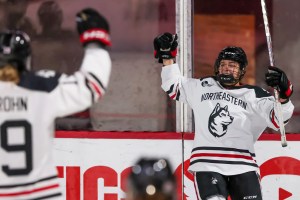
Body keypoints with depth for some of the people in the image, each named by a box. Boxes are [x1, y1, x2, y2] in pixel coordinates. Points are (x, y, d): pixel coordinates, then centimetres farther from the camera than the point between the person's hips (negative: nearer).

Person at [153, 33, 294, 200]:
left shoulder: (254, 96, 7)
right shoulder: (202, 87, 14)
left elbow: (278, 119, -4)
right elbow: (173, 86, 25)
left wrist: (283, 93, -22)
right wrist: (167, 56, 16)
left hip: (242, 166, 0)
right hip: (207, 165, 0)